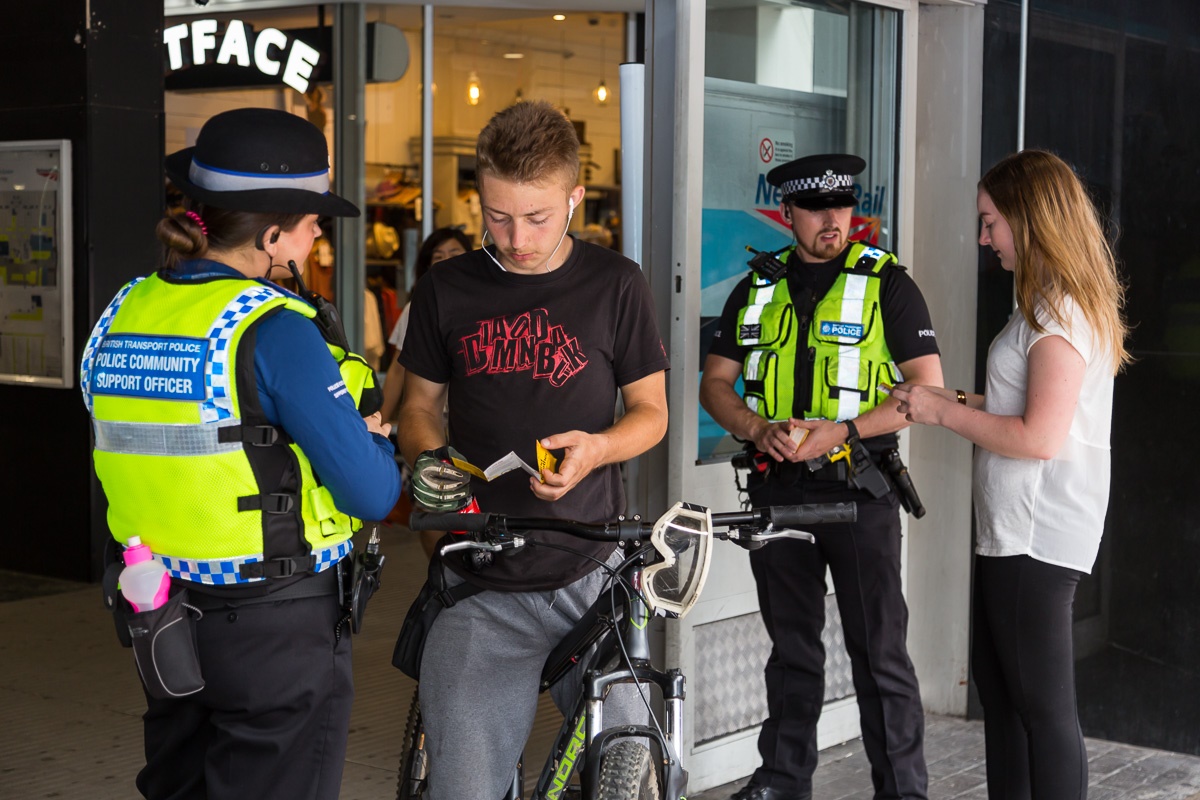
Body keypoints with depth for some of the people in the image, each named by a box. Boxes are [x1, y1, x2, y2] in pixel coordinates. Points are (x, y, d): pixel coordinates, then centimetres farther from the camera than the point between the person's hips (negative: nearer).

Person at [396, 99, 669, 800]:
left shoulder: (615, 285, 1)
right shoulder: (446, 293, 5)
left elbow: (651, 410, 7)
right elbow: (421, 406, 15)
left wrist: (596, 448, -15)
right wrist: (428, 460, -7)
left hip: (594, 573, -1)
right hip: (483, 589, 1)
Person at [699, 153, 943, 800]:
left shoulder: (887, 285, -1)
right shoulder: (758, 289, 11)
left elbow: (928, 390, -6)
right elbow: (715, 383, 13)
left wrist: (843, 431, -17)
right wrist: (759, 429, -7)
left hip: (859, 488, -4)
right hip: (776, 488, 4)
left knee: (879, 651, -2)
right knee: (791, 647, 14)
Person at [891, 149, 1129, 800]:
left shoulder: (1062, 311, -16)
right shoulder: (1051, 303, 16)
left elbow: (1040, 438, -22)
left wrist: (944, 413, -12)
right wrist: (964, 401, 11)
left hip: (1037, 538, -11)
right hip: (1011, 528, 11)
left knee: (1042, 702, -4)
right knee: (997, 689, 16)